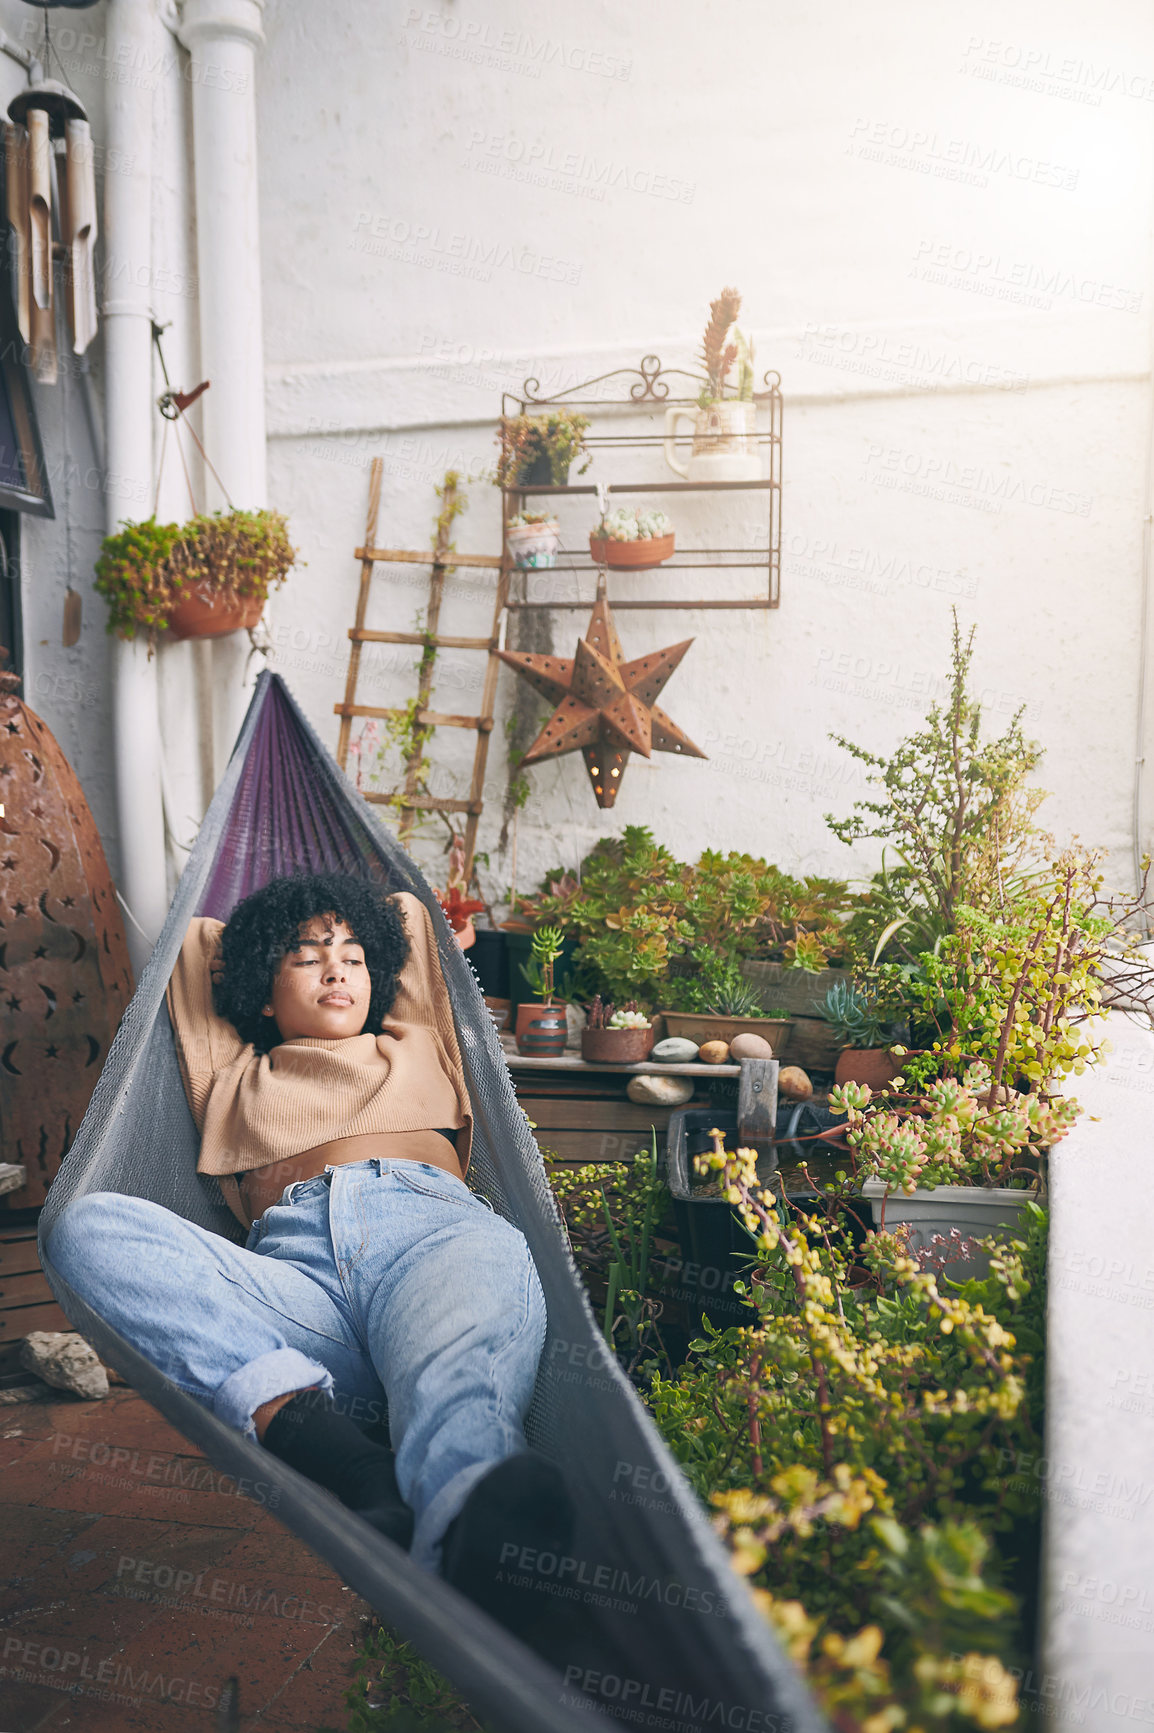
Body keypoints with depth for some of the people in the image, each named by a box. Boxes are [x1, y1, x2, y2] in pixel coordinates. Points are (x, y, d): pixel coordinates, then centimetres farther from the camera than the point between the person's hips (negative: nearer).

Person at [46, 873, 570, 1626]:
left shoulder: (416, 1047, 39)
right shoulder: (236, 1080, 38)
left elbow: (409, 910, 54)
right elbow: (196, 940, 53)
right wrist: (265, 927, 63)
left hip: (427, 1219, 0)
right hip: (294, 1265, 1)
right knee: (91, 1226, -26)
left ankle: (469, 1528, -68)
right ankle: (325, 1442, -45)